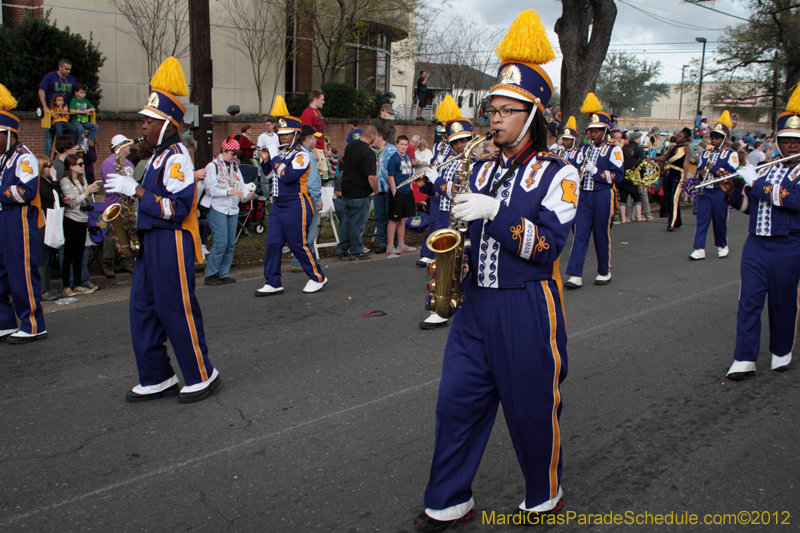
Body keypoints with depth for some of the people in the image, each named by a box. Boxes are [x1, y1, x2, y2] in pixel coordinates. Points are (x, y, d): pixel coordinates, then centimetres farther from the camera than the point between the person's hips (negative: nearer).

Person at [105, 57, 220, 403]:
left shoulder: (176, 158, -15)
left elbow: (177, 208, -23)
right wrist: (131, 192, 11)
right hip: (152, 242, 10)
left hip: (171, 244, -10)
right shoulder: (158, 155, 15)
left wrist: (137, 190, -20)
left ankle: (202, 376, 14)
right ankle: (157, 378, 23)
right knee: (143, 310, 12)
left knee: (177, 311, -1)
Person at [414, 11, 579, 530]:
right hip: (477, 303, 5)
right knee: (457, 402, 7)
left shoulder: (557, 174, -8)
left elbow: (548, 246, -18)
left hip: (528, 309, -5)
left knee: (533, 409, 10)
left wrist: (497, 210, -26)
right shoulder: (483, 168, 10)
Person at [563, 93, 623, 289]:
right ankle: (576, 276, -5)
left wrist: (595, 171, -17)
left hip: (603, 197, -4)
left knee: (602, 236, 4)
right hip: (584, 196, 4)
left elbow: (617, 175, -10)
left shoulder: (614, 151, -1)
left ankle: (605, 272, 21)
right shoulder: (584, 149, 15)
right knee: (580, 234, -3)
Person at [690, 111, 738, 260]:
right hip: (703, 192, 4)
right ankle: (699, 249, -4)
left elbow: (732, 174, -11)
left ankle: (722, 246, 25)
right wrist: (700, 174, -7)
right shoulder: (705, 154, 15)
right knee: (702, 220, -3)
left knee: (720, 221, 5)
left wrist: (713, 169, -16)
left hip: (720, 192, -4)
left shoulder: (731, 154, -1)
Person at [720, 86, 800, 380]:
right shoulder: (765, 168, 13)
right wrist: (732, 191, -1)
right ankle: (744, 360, 3)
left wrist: (755, 183, -19)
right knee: (749, 300, 0)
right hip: (755, 244, 4)